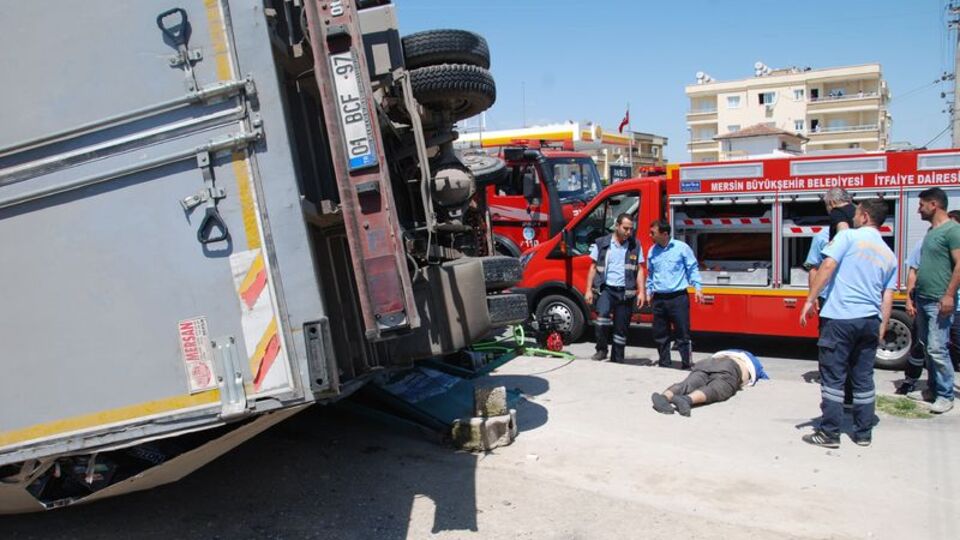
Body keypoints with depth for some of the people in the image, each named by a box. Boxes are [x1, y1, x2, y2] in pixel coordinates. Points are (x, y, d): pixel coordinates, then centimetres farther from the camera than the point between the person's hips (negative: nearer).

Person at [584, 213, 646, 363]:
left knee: (621, 328, 6)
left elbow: (639, 270, 8)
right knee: (603, 314, -27)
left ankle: (617, 360, 19)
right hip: (606, 289, -1)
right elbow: (593, 267, 6)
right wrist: (589, 290, 1)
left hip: (625, 292, 2)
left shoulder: (635, 245, 6)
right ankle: (601, 349, -7)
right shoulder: (601, 243, 3)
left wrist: (641, 292, -1)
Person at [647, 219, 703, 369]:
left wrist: (697, 288, -5)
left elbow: (692, 268, 2)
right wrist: (648, 292, 22)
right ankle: (664, 365, 23)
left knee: (683, 333, -2)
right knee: (660, 335, 10)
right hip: (659, 299, 5)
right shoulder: (652, 251, 10)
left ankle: (686, 365, 7)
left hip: (678, 297, -5)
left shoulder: (682, 248, -4)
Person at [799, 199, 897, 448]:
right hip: (870, 320, 6)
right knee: (863, 378, 14)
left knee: (833, 377, 0)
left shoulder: (849, 236, -1)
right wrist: (881, 331, 17)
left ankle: (829, 434, 4)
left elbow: (828, 266, -12)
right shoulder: (889, 255, 16)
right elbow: (887, 299, 14)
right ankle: (863, 434, 21)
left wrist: (810, 301, -10)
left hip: (840, 318, -6)